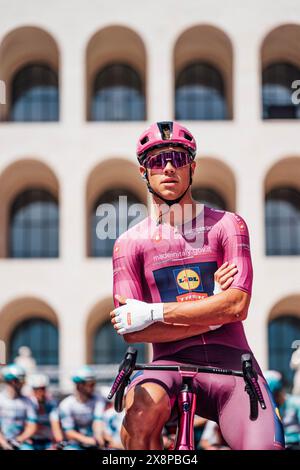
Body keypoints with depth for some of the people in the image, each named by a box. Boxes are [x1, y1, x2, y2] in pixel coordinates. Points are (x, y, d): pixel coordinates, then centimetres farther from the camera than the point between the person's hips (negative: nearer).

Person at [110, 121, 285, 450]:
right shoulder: (129, 243, 6)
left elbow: (238, 304, -8)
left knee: (265, 447, -23)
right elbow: (131, 333, -3)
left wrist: (155, 313, -13)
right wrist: (212, 314, -8)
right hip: (170, 364, -1)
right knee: (143, 408, -36)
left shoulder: (227, 225, 7)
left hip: (230, 364, 1)